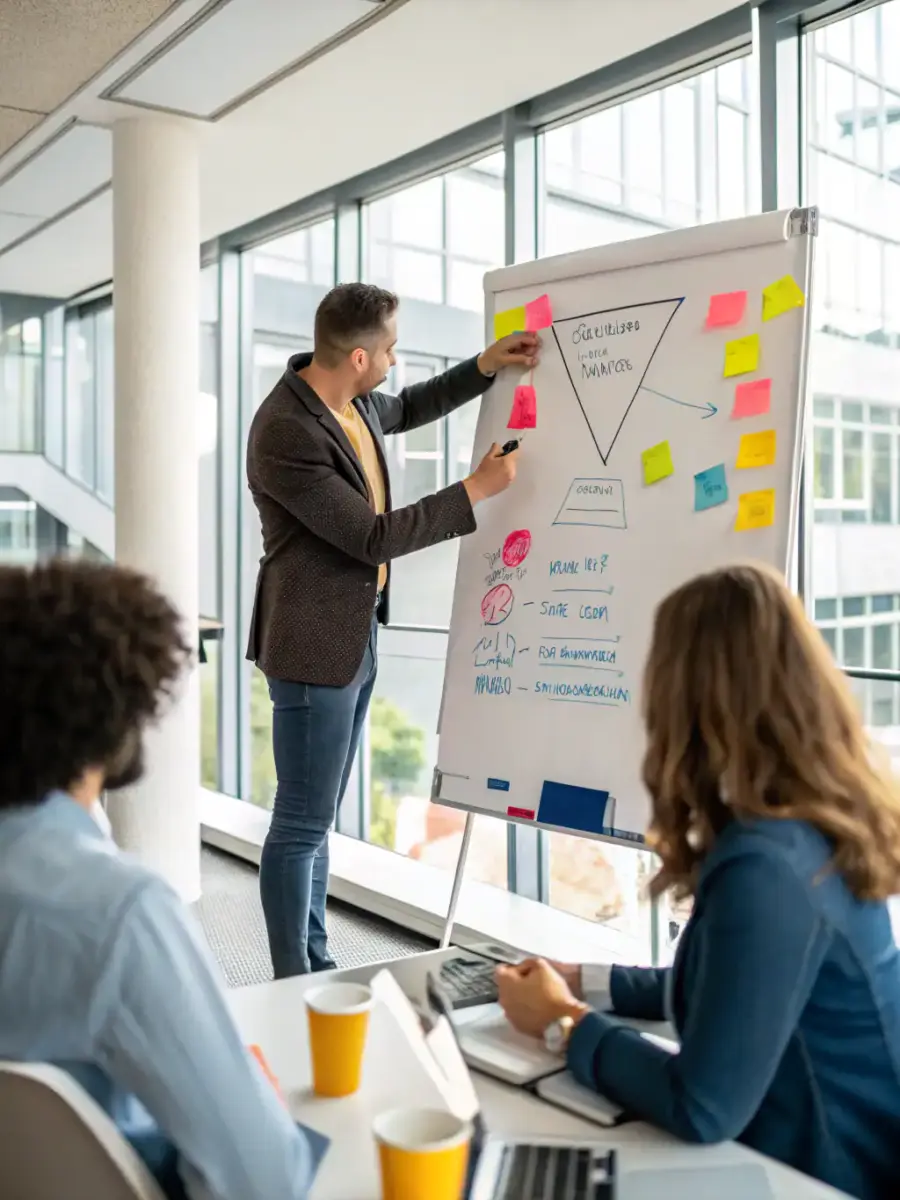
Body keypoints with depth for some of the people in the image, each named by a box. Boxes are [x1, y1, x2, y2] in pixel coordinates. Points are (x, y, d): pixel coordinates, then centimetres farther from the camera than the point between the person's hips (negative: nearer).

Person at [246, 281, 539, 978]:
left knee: (317, 816, 16)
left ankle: (315, 968, 28)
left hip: (356, 636, 9)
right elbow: (373, 537, -20)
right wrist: (478, 490, -13)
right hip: (316, 645, -9)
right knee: (302, 824, 0)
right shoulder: (286, 433, -22)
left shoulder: (354, 401, 5)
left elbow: (408, 409, 29)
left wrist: (486, 367, 18)